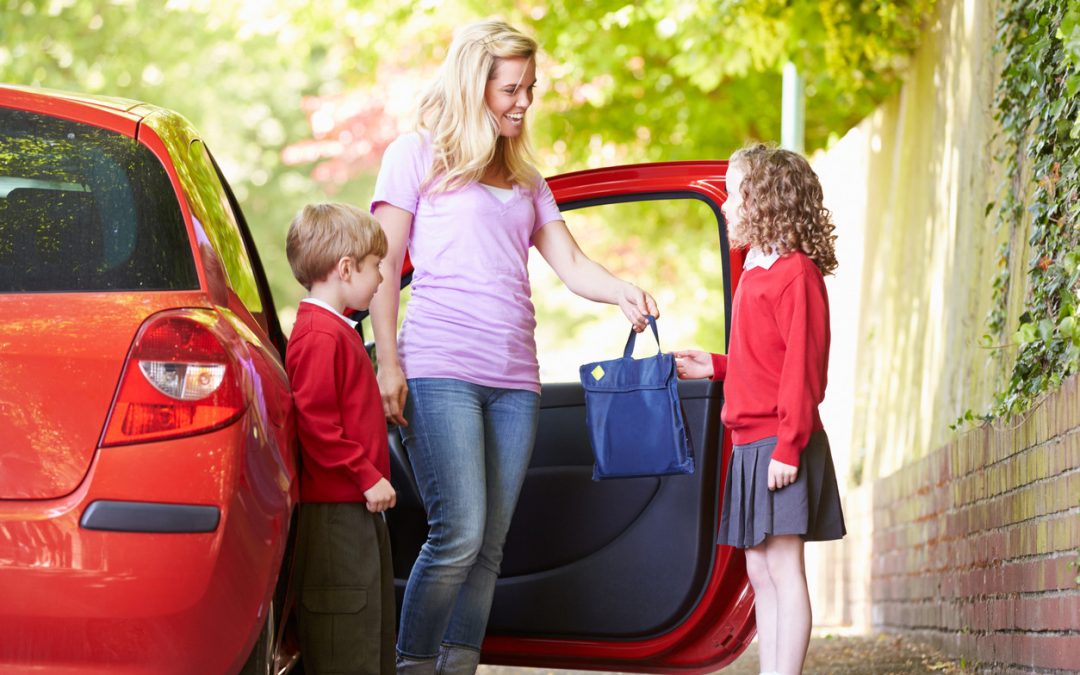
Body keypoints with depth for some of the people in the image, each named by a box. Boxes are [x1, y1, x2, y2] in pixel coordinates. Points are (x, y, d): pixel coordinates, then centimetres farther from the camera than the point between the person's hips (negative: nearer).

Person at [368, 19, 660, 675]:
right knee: (460, 535, -16)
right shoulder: (417, 155, 7)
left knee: (489, 547, 2)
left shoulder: (526, 181, 22)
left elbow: (572, 265, 14)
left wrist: (622, 291, -8)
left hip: (515, 376, 6)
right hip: (439, 368, -6)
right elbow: (384, 264, 3)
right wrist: (387, 363, -6)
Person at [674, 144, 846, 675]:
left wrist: (789, 446, -20)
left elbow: (803, 367, -17)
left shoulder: (796, 274, -12)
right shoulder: (756, 271, 16)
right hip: (748, 443, 9)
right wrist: (716, 367, 15)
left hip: (778, 444, -9)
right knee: (761, 574, 9)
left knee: (782, 569, -8)